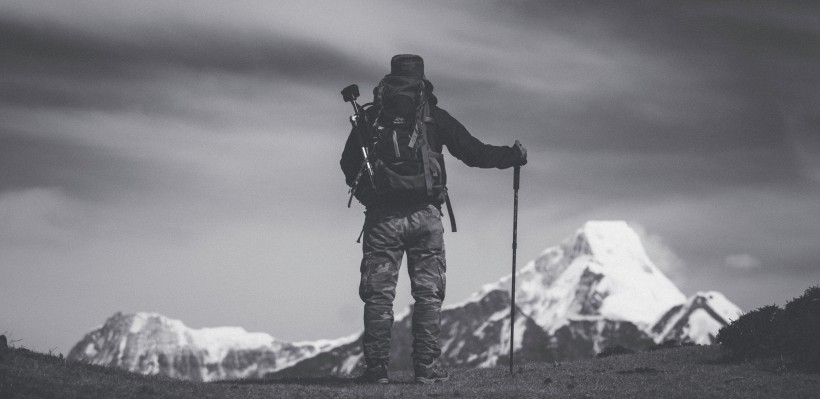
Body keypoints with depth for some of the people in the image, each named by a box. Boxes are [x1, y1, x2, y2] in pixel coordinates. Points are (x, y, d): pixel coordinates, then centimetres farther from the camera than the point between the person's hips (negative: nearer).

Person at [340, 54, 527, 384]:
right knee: (428, 294, 5)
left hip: (382, 217, 1)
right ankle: (427, 369, 2)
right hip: (424, 215, -1)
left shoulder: (370, 118, 6)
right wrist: (514, 156, 20)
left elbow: (348, 165, 11)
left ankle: (377, 368, 1)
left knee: (378, 294, 4)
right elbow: (474, 152, 5)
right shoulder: (434, 117, 3)